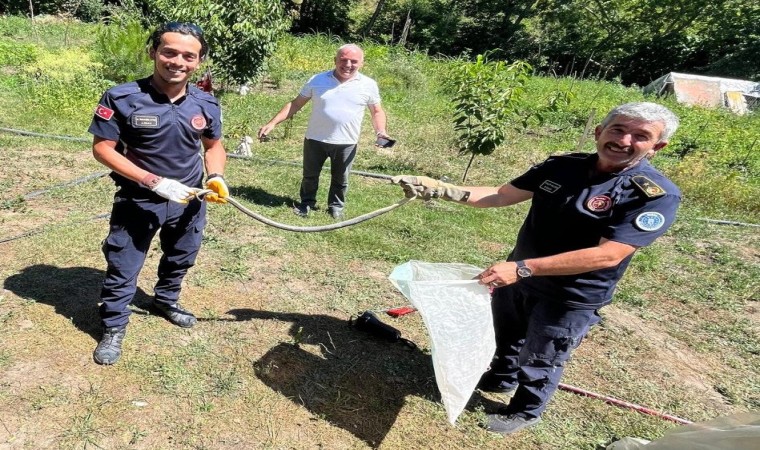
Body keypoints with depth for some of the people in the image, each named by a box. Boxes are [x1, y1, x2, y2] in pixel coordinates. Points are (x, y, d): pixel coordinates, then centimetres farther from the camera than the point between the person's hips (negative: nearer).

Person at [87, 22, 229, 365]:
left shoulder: (206, 104, -7)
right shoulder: (122, 98, -18)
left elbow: (214, 145, 8)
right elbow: (102, 148, -16)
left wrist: (216, 177, -13)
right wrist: (153, 181, -25)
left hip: (188, 202, 4)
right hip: (137, 202, -4)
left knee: (180, 260, 24)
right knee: (122, 268, 8)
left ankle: (166, 301, 51)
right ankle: (113, 327, 31)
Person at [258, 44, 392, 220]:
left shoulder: (369, 85, -3)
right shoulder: (318, 80, -3)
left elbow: (377, 111, 8)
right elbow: (295, 104, 0)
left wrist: (381, 131, -12)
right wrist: (272, 123, -6)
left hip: (346, 143, 0)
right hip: (315, 139, 1)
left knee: (340, 179, 15)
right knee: (310, 175, 16)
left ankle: (336, 206, 38)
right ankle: (307, 203, 39)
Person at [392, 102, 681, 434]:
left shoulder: (657, 194, -23)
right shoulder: (562, 166, -8)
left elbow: (608, 255, -32)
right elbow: (502, 195, -2)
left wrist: (523, 268, -39)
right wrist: (440, 189, -15)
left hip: (570, 298, -5)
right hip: (518, 278, 5)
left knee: (540, 360, 17)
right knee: (507, 338, 28)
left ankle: (525, 412, 46)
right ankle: (502, 378, 59)